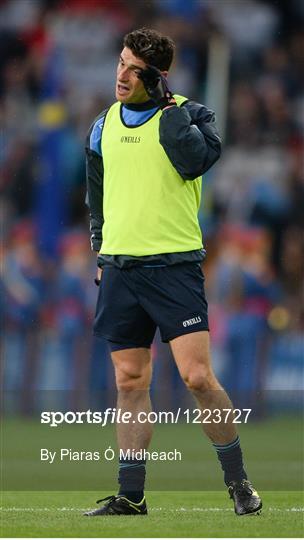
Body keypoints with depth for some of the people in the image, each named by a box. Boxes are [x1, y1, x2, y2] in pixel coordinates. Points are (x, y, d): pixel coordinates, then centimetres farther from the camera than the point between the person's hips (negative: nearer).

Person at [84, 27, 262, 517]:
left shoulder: (189, 113, 0)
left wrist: (168, 105, -15)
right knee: (130, 384, 6)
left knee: (197, 376, -11)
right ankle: (130, 495, 10)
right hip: (119, 267, 5)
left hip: (174, 265, -5)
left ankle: (238, 481, 2)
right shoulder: (104, 126, 14)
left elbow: (194, 160, -22)